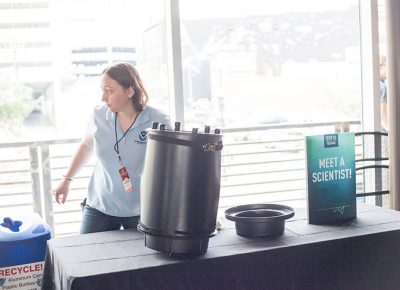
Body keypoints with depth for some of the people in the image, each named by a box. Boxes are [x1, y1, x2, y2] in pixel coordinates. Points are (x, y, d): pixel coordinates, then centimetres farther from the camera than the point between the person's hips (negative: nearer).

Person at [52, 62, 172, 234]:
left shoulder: (158, 122, -15)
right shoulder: (99, 115, -6)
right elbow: (86, 146, 14)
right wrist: (67, 179, 12)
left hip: (141, 212, -2)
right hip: (99, 207, 3)